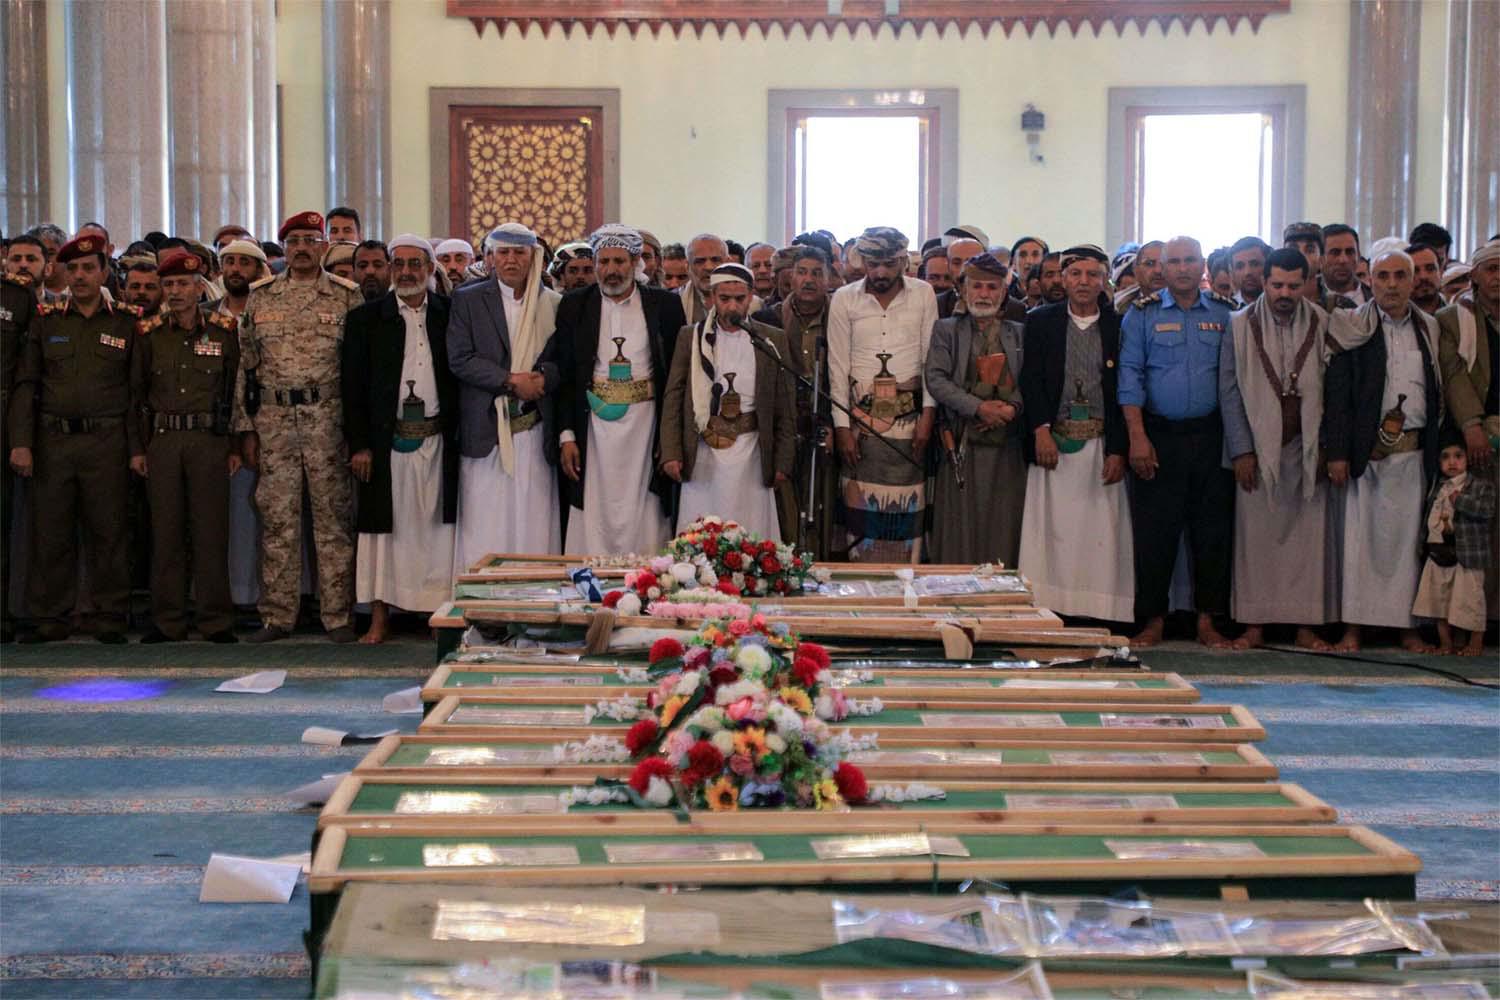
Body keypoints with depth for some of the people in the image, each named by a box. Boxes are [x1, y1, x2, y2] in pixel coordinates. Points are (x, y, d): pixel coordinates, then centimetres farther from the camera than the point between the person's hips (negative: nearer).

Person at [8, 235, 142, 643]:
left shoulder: (127, 322, 6)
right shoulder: (45, 321, 10)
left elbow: (139, 391, 4)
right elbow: (25, 384, 7)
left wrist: (137, 449, -2)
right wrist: (20, 442, -3)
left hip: (107, 441, -1)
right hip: (52, 441, 2)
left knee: (107, 532, 0)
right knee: (50, 532, 3)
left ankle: (109, 618, 9)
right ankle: (49, 618, 11)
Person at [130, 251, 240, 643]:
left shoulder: (224, 330, 4)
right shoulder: (150, 334, 8)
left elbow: (236, 389, 5)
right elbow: (137, 392, 11)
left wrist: (235, 446, 2)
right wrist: (137, 447, 5)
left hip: (209, 438, -2)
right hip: (162, 439, 2)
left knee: (211, 528, -1)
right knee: (165, 529, 3)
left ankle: (216, 620, 6)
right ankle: (168, 621, 10)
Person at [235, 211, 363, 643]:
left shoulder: (346, 296, 3)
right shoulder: (260, 297, 10)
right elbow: (246, 365, 11)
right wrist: (246, 428, 5)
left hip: (328, 418, -2)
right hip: (274, 419, 2)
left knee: (333, 518, 1)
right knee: (276, 519, 5)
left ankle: (338, 616, 8)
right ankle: (277, 616, 12)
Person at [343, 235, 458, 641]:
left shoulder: (449, 315, 7)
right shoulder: (366, 318, 5)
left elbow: (463, 374, 7)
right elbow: (353, 386, 3)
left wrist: (460, 435, -1)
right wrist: (360, 444, -4)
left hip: (437, 437, 0)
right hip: (386, 438, 0)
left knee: (437, 525, 3)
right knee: (382, 526, 3)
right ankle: (379, 618, 9)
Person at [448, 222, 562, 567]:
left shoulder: (553, 303, 10)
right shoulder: (467, 300, 6)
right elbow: (459, 359, -4)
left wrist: (541, 377, -15)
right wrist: (511, 381, -13)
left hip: (535, 432, 1)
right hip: (487, 431, -1)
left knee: (534, 526, 0)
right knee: (484, 529, -1)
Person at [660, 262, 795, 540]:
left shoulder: (773, 340, 5)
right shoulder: (690, 337, 7)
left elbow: (785, 406, 6)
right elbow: (673, 398, 6)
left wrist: (783, 462, 3)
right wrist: (671, 453, -2)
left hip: (751, 454, 0)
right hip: (703, 452, 1)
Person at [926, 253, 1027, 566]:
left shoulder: (1020, 334, 15)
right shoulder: (946, 330, 9)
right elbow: (935, 378, -3)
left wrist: (1013, 408, -11)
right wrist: (978, 407, -13)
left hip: (1007, 448, 2)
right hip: (963, 446, -2)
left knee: (1004, 529, 0)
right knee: (960, 526, -3)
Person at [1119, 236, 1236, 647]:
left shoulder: (1223, 313, 10)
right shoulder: (1143, 314, 4)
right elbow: (1130, 377, -3)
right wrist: (1137, 437, -9)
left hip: (1210, 437, 2)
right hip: (1159, 436, -2)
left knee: (1213, 530, 4)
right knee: (1154, 532, -1)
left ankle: (1207, 621, 13)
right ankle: (1153, 621, 9)